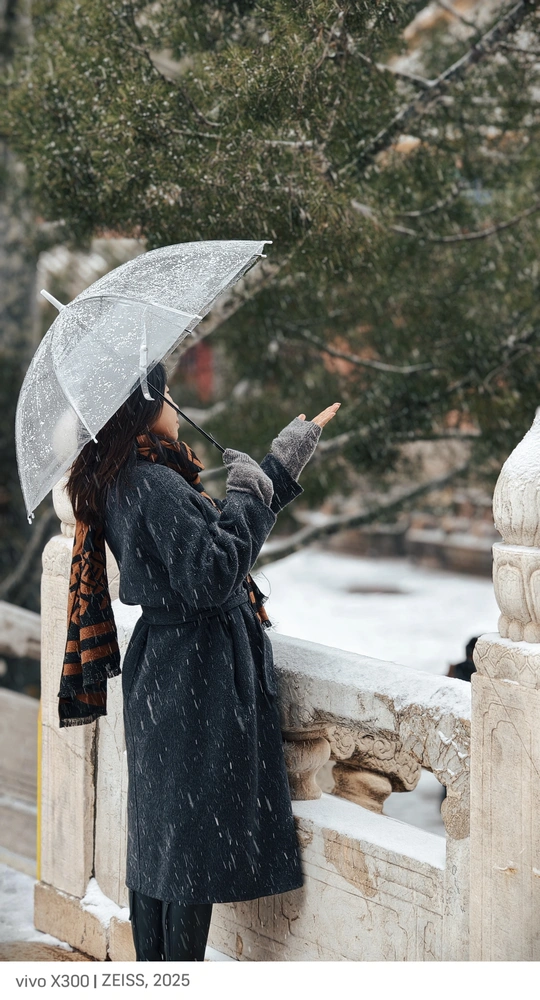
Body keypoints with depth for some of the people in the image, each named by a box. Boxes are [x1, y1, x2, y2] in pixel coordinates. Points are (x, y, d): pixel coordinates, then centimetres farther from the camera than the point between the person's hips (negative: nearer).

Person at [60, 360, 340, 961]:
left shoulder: (118, 482, 10)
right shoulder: (154, 485, -21)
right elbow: (216, 574, -26)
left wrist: (283, 461, 21)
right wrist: (247, 495, -14)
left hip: (158, 671, 10)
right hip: (198, 680, -10)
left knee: (156, 834, 16)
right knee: (193, 842, -1)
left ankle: (152, 964, 25)